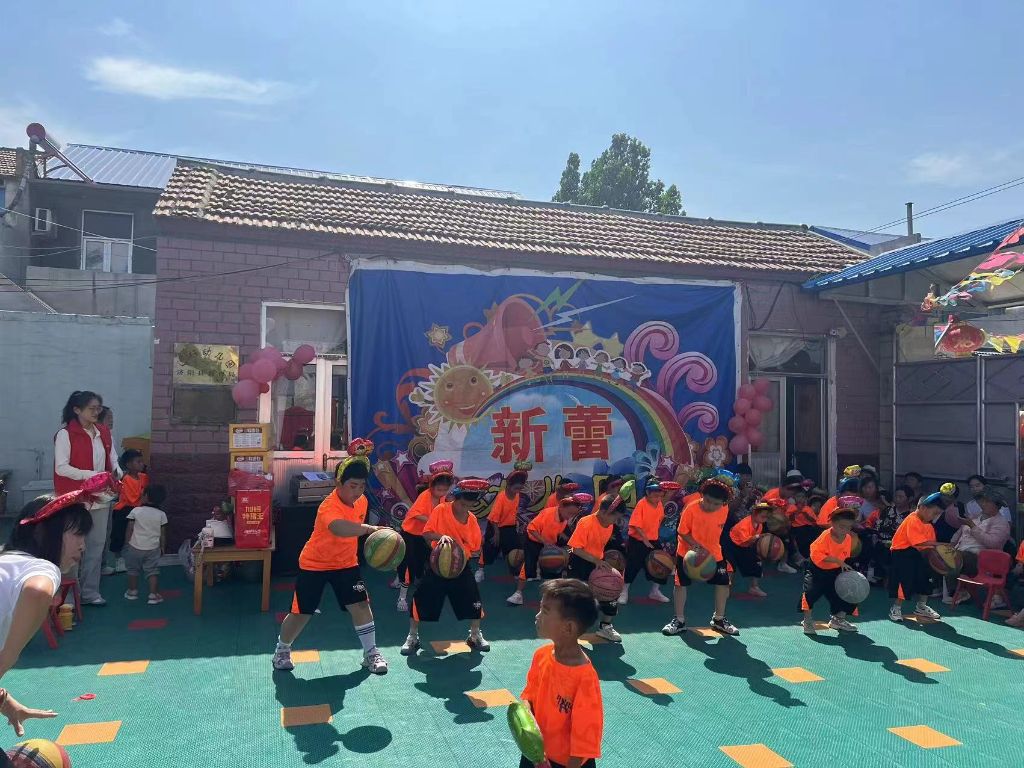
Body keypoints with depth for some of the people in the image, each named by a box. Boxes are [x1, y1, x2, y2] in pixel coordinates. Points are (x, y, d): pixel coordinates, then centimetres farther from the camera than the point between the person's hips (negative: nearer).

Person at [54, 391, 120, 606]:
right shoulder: (65, 434, -10)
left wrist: (117, 473, -7)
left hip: (100, 498, 6)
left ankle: (90, 592, 18)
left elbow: (112, 459, 14)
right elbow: (61, 467, -14)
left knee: (97, 544, 9)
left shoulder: (104, 433, 8)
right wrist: (92, 475, -22)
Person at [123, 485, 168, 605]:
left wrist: (127, 543, 8)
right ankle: (153, 595, 0)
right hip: (153, 548, 1)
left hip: (135, 547, 0)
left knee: (133, 570, 18)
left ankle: (132, 591, 29)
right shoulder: (161, 514, -5)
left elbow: (130, 529, -5)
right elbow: (163, 533, 0)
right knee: (152, 571, 5)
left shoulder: (136, 511, -9)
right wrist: (162, 547, 11)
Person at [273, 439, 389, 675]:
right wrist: (370, 528, -70)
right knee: (301, 613, 4)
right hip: (313, 564, -5)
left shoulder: (362, 501, -9)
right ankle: (282, 651, 30)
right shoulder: (329, 507, -33)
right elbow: (339, 528, -58)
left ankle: (371, 653, 10)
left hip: (346, 563, 5)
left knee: (360, 605, -5)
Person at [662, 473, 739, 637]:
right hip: (687, 552, -3)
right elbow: (683, 532, -16)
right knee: (681, 584, -1)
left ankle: (718, 619, 22)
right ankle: (679, 621, 13)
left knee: (723, 583, 3)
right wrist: (697, 546, -28)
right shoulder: (691, 508, -25)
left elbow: (717, 530, 4)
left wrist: (707, 550, 2)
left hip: (713, 553, 3)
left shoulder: (724, 510, -14)